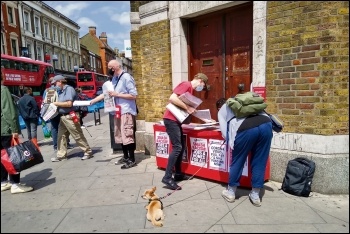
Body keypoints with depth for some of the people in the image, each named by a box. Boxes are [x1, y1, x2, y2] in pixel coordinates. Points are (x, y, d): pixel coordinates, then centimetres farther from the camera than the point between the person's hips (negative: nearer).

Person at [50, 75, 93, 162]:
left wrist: (57, 103, -10)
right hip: (62, 117, 9)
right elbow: (62, 103, 15)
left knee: (78, 136, -2)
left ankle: (88, 152, 9)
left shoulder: (69, 89, -11)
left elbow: (69, 103, -20)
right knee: (61, 136, 10)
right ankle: (61, 155, 19)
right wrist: (56, 104, -2)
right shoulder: (61, 91, 15)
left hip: (70, 116, -9)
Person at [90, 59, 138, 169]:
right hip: (118, 112, 9)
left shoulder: (126, 77, -11)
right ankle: (125, 157, 26)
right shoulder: (114, 79, 15)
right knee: (120, 135, 14)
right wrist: (92, 101, 15)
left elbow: (134, 95, -16)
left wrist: (117, 94, -16)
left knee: (128, 136, -6)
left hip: (127, 112, -9)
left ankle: (132, 160, 4)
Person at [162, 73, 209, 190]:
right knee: (177, 147, -12)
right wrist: (187, 108, -19)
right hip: (171, 119, -10)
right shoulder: (186, 84, -12)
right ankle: (167, 177, -7)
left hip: (176, 120, 10)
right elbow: (172, 98, -24)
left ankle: (178, 174, 21)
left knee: (182, 146, 12)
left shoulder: (190, 88, 19)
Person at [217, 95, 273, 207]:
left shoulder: (222, 110, 27)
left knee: (237, 161, 14)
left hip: (246, 128, -4)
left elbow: (225, 133, 16)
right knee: (259, 162, 16)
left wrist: (232, 141, 37)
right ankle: (255, 195, 27)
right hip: (266, 124, 4)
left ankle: (231, 192, 30)